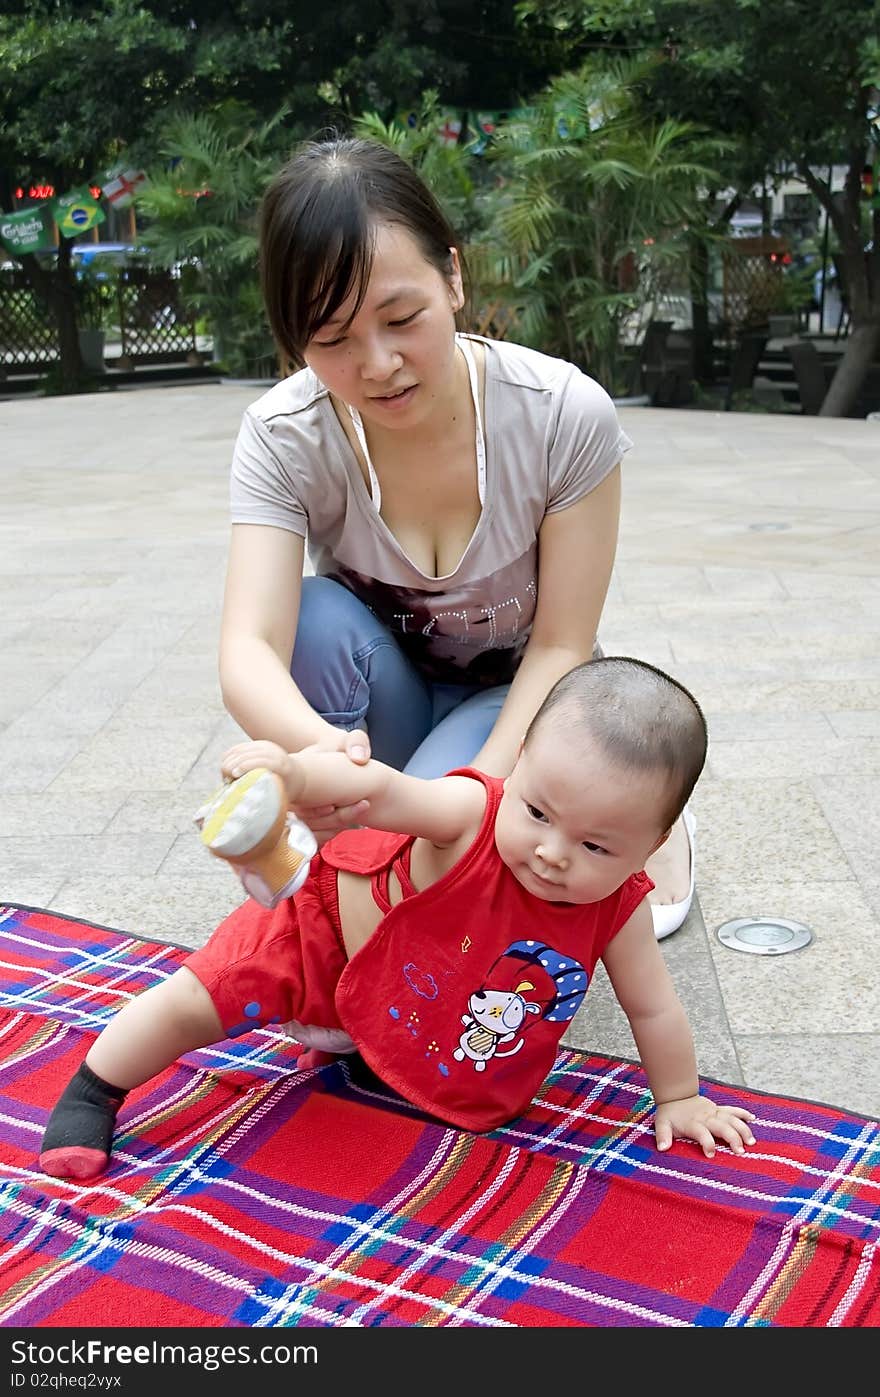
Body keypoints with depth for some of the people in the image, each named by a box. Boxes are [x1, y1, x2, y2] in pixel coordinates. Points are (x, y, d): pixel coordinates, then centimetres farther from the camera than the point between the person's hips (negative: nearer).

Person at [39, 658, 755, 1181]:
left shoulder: (618, 906, -24)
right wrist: (293, 769, -68)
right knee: (204, 995, -2)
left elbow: (653, 1006, -10)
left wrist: (679, 1098, 0)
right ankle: (92, 1092, 23)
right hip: (338, 933, -4)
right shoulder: (474, 811, -37)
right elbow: (379, 789, -49)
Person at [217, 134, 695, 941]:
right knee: (317, 617, -31)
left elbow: (562, 646, -18)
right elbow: (249, 649, -34)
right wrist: (317, 744, -57)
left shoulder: (566, 416, -23)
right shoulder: (282, 437, -21)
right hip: (382, 700, 2)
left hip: (519, 704, -1)